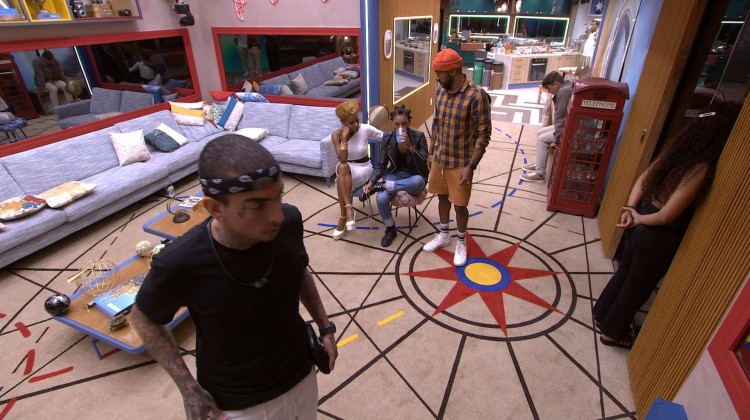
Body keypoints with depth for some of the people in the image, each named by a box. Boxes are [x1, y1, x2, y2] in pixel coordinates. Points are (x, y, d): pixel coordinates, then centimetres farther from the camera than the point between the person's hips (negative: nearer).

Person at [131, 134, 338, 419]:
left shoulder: (289, 222, -22)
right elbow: (144, 319, -9)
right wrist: (189, 389, -13)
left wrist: (325, 326, 1)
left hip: (301, 379, 4)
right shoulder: (181, 263, -31)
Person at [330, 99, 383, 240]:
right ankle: (349, 208, -33)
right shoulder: (336, 135, -10)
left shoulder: (366, 129, -11)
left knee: (342, 168, -35)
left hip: (364, 168, -1)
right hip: (345, 171, 2)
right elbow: (342, 159, -22)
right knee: (341, 167, -37)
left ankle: (343, 218, -28)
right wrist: (344, 136, -26)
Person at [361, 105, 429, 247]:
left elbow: (424, 165, -14)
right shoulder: (387, 138, -2)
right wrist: (371, 182, -16)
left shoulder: (419, 136, -9)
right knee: (381, 198, -30)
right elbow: (381, 165, 0)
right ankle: (390, 229, -2)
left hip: (414, 178, -2)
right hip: (395, 175, 2)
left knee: (419, 181, -41)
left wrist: (410, 147, -28)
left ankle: (380, 186, -24)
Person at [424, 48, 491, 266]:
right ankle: (443, 235, 39)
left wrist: (471, 166, -20)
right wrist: (430, 152, 12)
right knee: (442, 197, 19)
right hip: (439, 158, 6)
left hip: (460, 162, -6)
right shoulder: (440, 91, 0)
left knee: (459, 205, 6)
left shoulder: (477, 96, -20)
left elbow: (483, 135, -18)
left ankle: (461, 243, 29)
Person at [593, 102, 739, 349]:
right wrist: (639, 219, -8)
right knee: (638, 287, 14)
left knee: (624, 272, 25)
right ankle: (612, 332, 34)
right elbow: (665, 216, -26)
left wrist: (630, 209, -5)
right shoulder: (702, 169, -26)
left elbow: (643, 178, 4)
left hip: (641, 227, 7)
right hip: (660, 237, -7)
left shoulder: (680, 149, -3)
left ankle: (602, 315, 45)